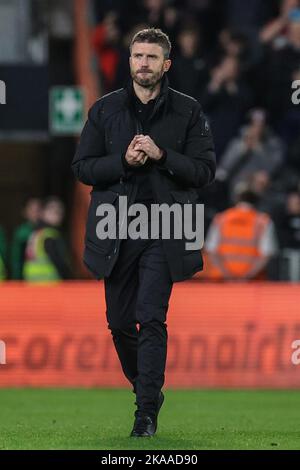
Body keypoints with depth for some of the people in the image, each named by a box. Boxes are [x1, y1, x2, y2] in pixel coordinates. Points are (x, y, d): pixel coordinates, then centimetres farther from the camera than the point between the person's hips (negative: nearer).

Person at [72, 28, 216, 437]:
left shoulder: (188, 111, 3)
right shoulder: (104, 110, 8)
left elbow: (205, 169, -1)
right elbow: (83, 167, 4)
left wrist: (161, 155, -15)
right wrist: (124, 161, -12)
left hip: (163, 231, -3)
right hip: (115, 230, 3)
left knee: (152, 319, -12)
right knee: (119, 322, 8)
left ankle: (147, 412, -9)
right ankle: (146, 388, 31)